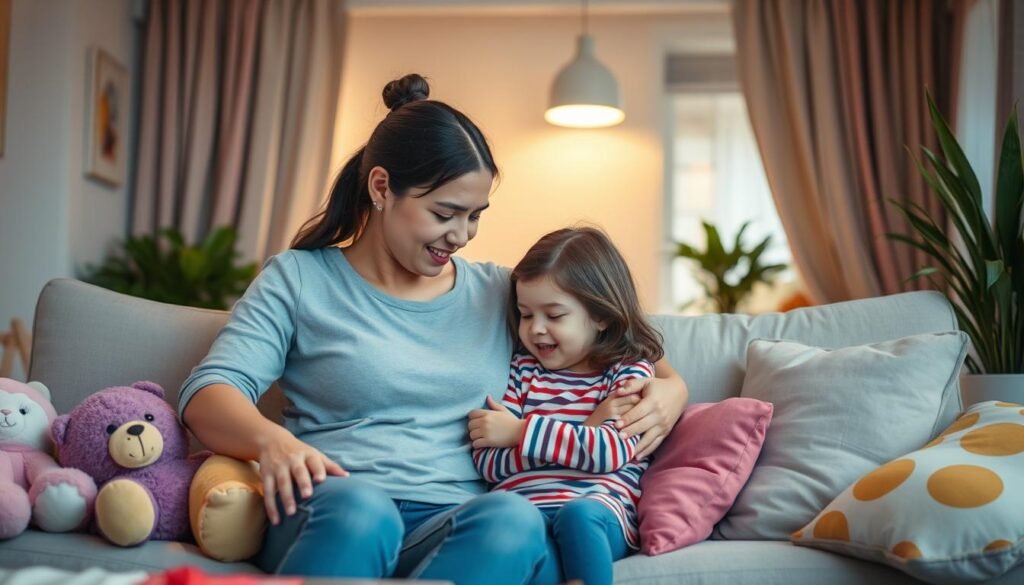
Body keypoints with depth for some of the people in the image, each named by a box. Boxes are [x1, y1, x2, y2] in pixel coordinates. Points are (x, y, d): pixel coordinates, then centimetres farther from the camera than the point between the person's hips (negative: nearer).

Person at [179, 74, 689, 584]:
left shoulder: (501, 294, 18)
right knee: (358, 507, -39)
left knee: (515, 520, -34)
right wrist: (270, 439, -24)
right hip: (334, 514, -2)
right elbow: (208, 392, -1)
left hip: (458, 530, 3)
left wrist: (666, 392, 2)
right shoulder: (300, 279, 10)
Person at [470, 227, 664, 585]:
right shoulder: (523, 370, 18)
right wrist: (583, 431, -5)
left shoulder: (630, 371, 10)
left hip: (598, 511, -2)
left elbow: (612, 451, -8)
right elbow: (488, 464, 6)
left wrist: (520, 431, -5)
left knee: (577, 514, -37)